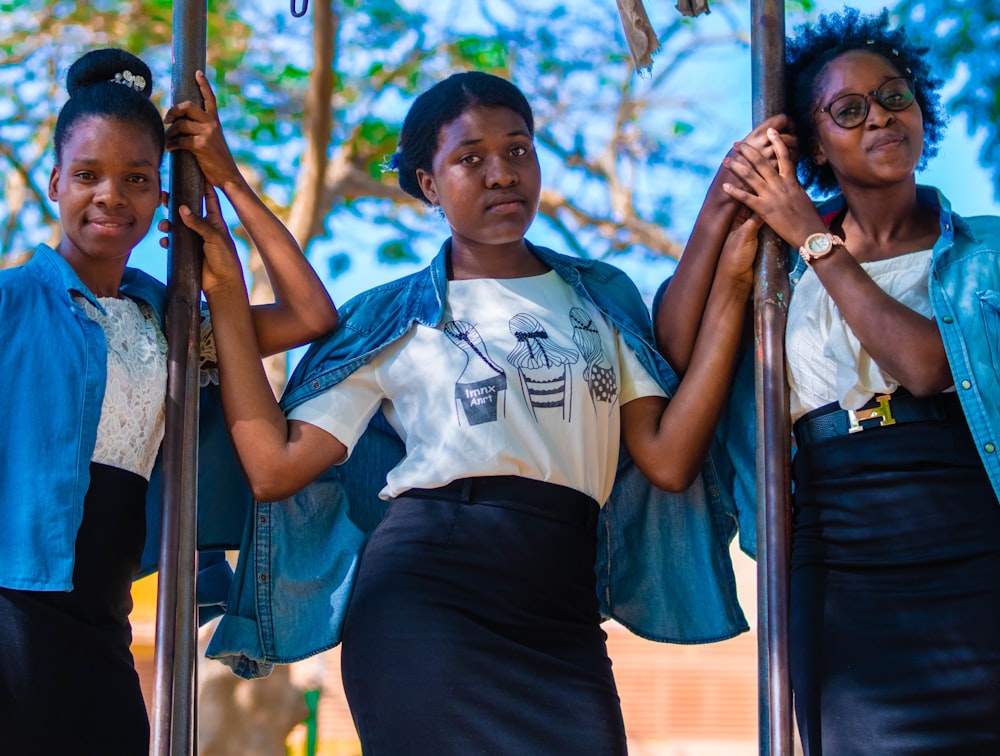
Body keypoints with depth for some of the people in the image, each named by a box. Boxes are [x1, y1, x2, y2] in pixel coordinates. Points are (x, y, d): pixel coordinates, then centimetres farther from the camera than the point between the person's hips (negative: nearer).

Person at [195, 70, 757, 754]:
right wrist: (226, 297, 1)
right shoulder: (393, 318, 10)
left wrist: (730, 289, 0)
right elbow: (276, 467, 1)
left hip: (559, 618, 2)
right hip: (426, 601, -2)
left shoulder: (601, 298, 15)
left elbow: (668, 460, 2)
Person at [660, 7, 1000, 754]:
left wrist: (813, 236, -4)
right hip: (841, 575, 1)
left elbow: (925, 364, -12)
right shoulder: (787, 265, 13)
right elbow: (674, 352, 1)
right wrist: (720, 208, -3)